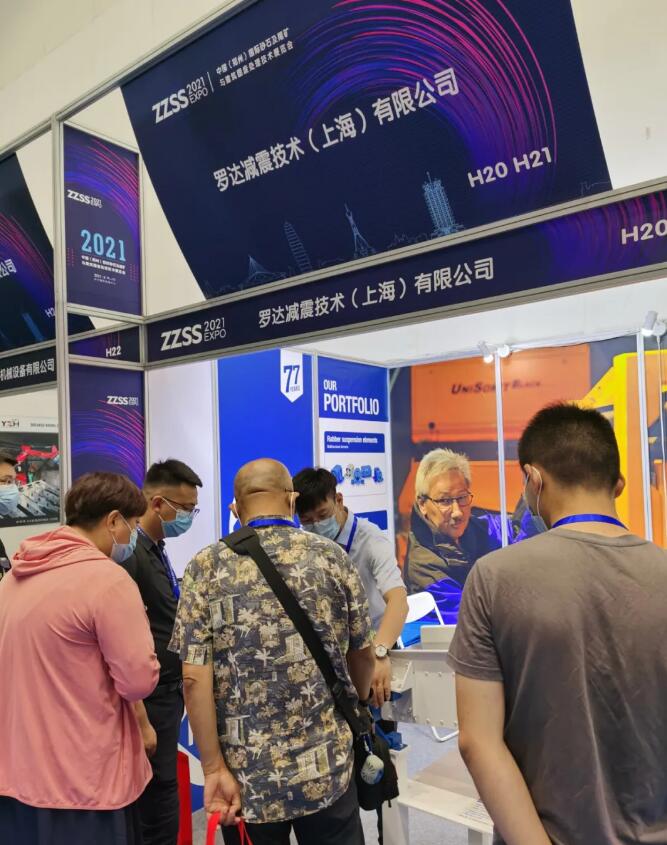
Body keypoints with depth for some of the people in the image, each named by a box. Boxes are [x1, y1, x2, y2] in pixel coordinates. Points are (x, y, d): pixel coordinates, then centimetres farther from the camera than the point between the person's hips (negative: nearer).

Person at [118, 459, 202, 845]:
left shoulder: (156, 549, 9)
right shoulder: (129, 554, -20)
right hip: (148, 702, -9)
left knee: (160, 793, 18)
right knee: (159, 796, 2)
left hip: (167, 694, 9)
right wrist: (140, 721, -20)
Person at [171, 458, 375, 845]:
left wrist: (214, 768, -5)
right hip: (327, 768, 1)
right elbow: (363, 655, 6)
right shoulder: (332, 557, -4)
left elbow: (195, 676, -12)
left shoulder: (206, 567, -7)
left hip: (247, 774, 0)